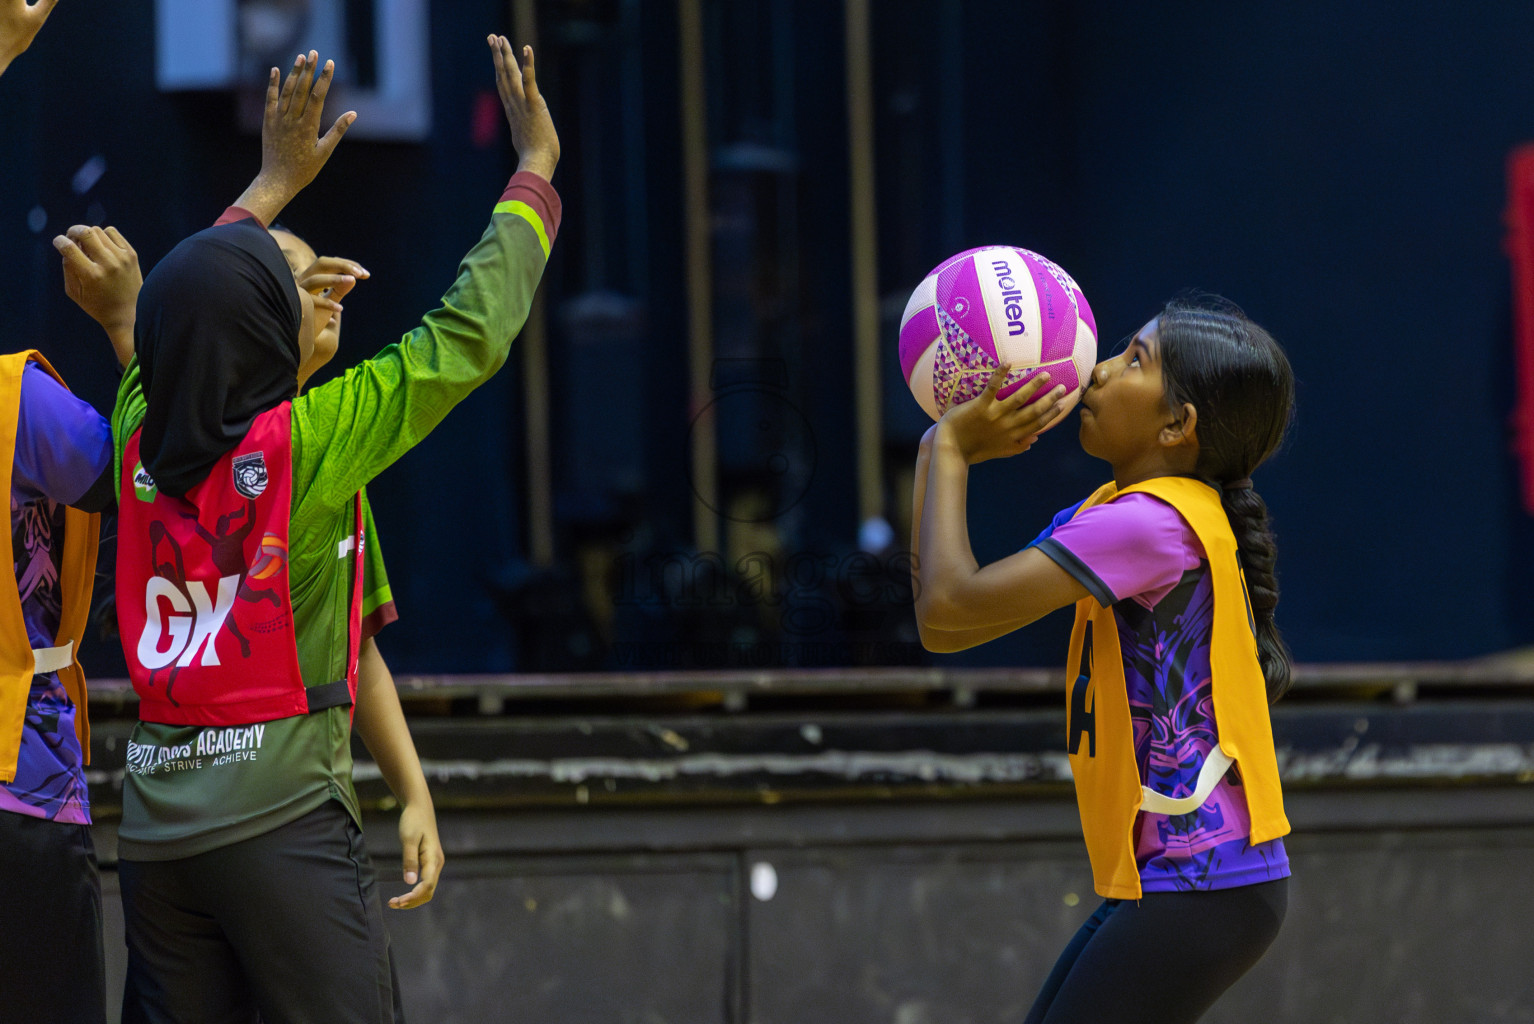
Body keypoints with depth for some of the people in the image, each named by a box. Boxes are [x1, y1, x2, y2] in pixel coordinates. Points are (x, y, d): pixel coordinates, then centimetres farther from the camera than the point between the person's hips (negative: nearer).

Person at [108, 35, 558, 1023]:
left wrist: (273, 186, 36)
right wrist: (536, 170, 9)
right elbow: (470, 336, -4)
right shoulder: (306, 443, -10)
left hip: (155, 822, 6)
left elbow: (175, 324, 26)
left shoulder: (142, 440, 5)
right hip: (282, 819, -6)